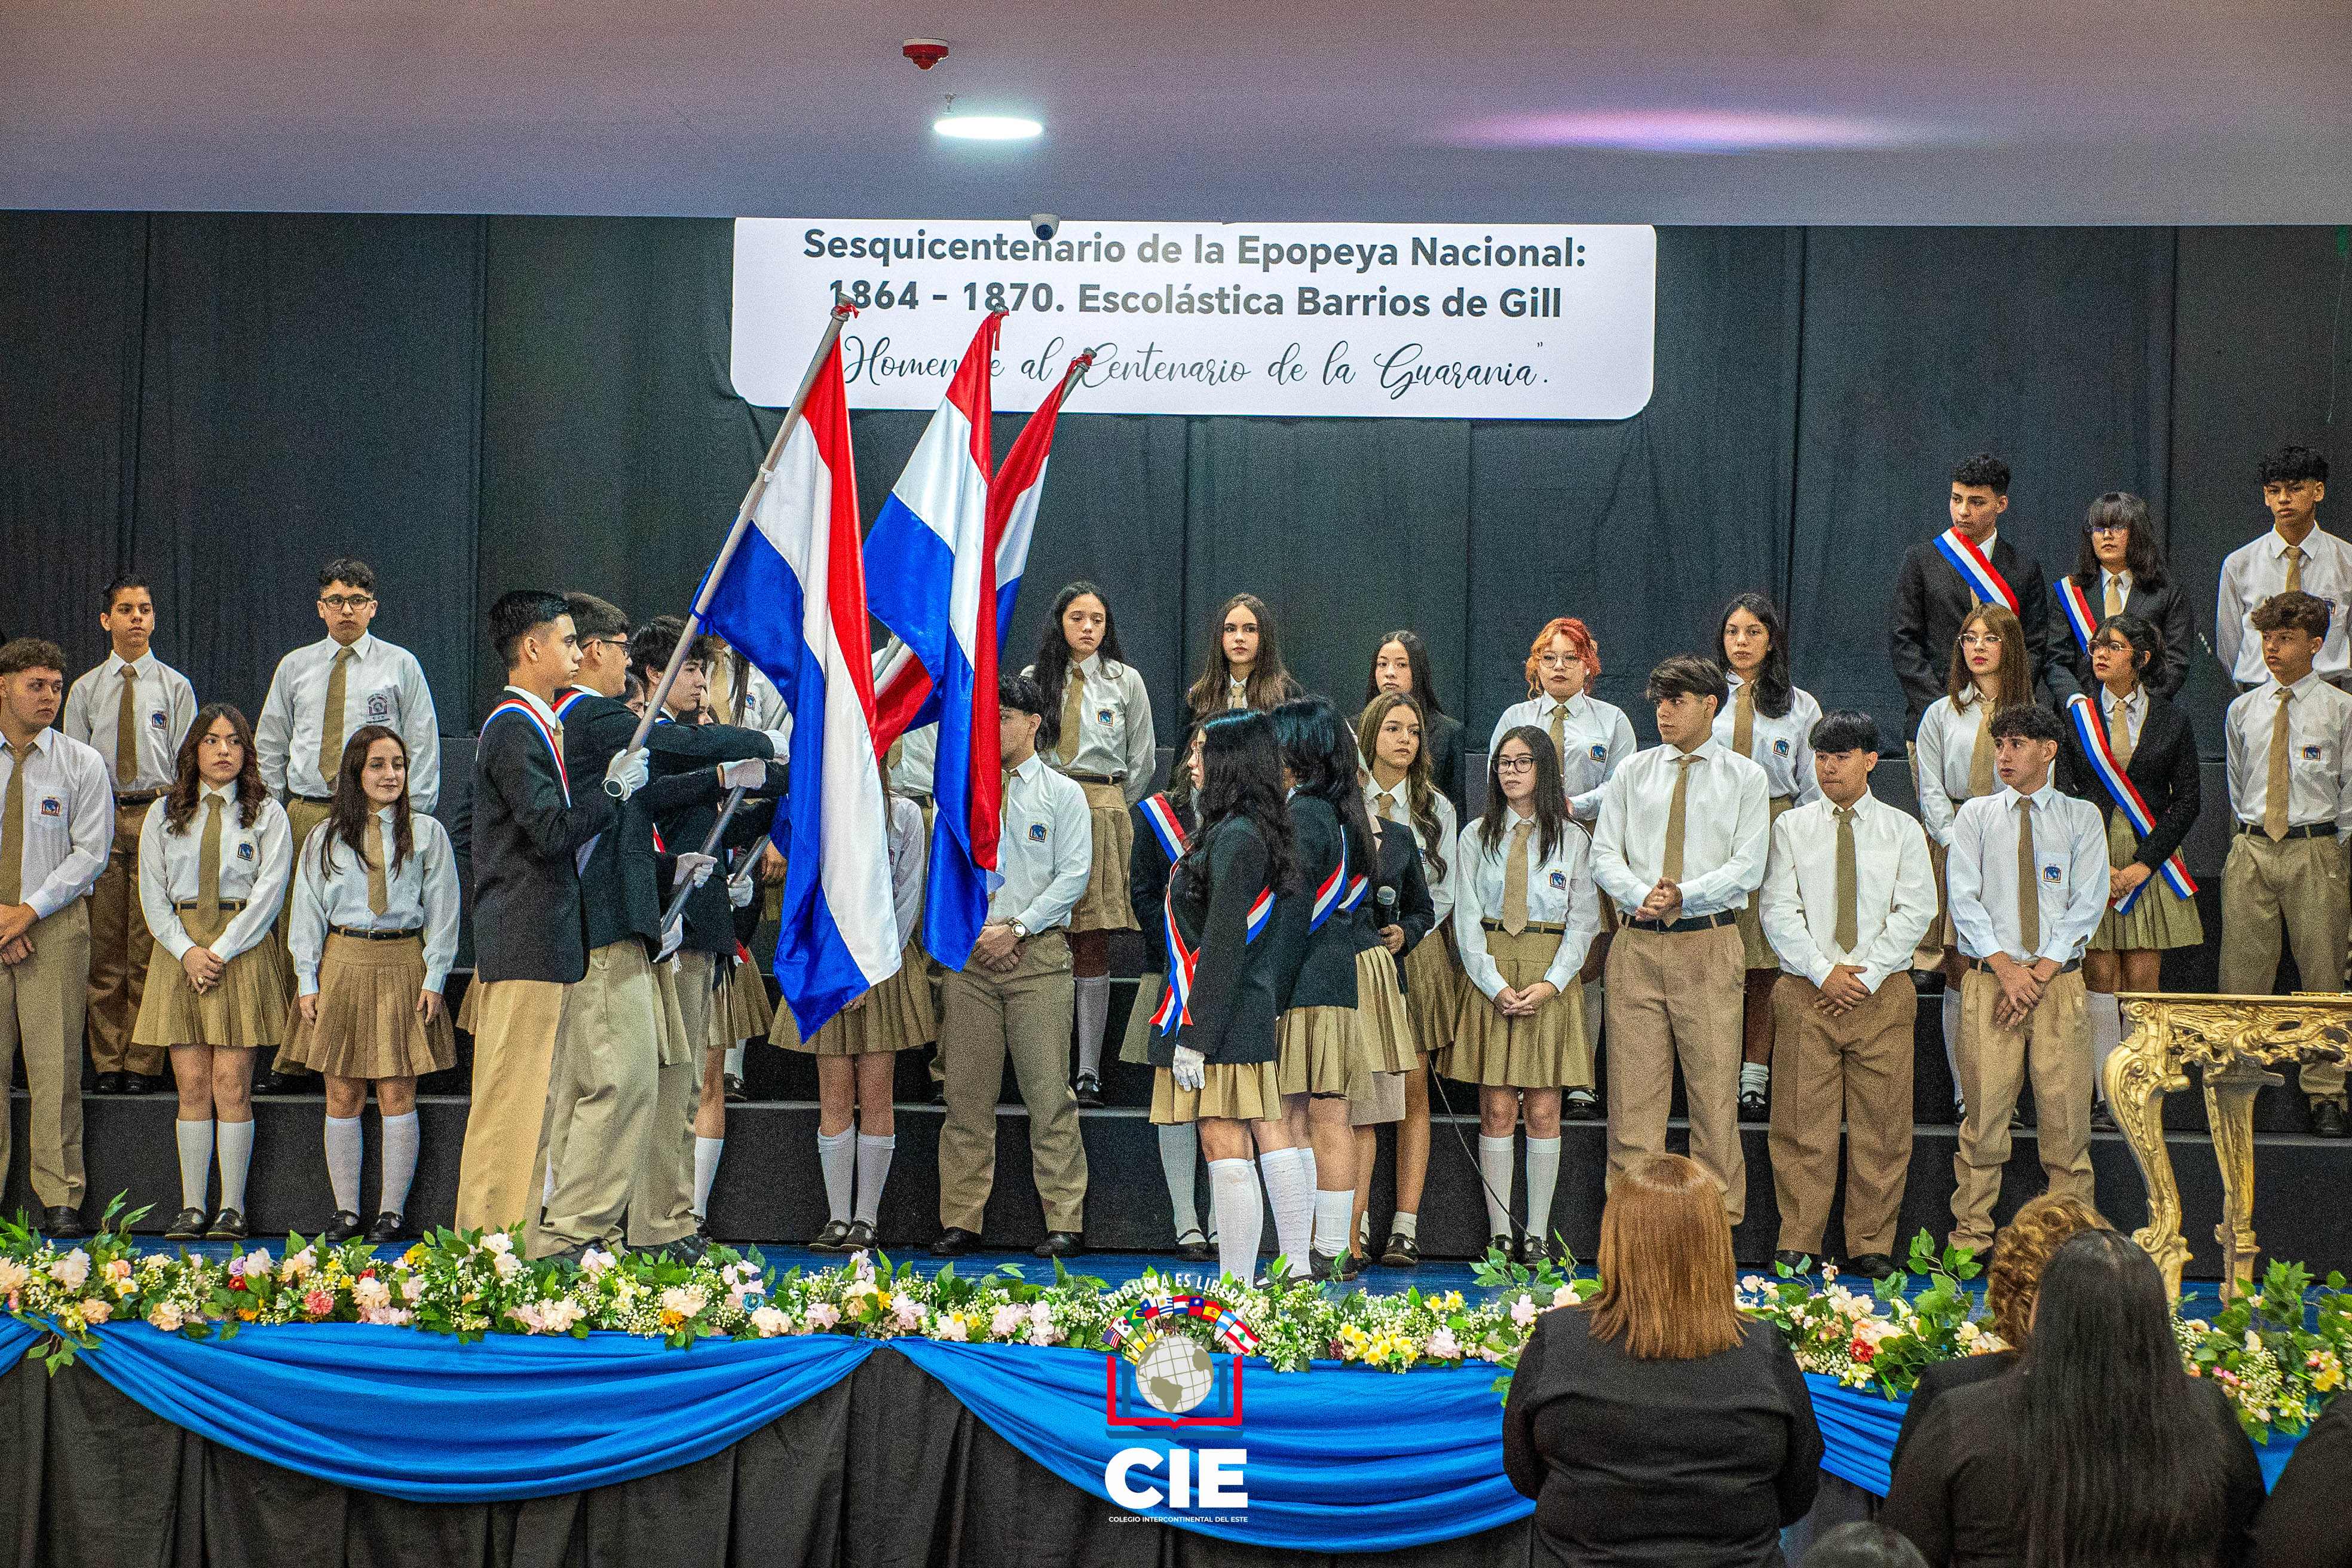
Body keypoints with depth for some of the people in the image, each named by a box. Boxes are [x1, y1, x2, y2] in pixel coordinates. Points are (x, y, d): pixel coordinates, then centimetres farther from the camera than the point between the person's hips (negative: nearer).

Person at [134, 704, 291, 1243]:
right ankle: (192, 1208, 2)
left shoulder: (266, 814, 6)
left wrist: (221, 952, -12)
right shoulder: (164, 814, 13)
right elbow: (153, 894, 7)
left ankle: (232, 1208, -2)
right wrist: (188, 951, -8)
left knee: (231, 1083, -7)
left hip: (243, 951, -2)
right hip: (180, 951, 2)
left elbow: (269, 891, -4)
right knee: (192, 1085, -1)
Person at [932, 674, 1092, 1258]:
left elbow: (1074, 876, -2)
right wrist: (978, 932, -3)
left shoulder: (1063, 794, 6)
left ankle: (1064, 1221, -1)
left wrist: (1016, 929, -10)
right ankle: (960, 1221, 7)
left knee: (1048, 1092, -5)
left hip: (1037, 952, -3)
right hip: (970, 953, 3)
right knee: (966, 1093, 2)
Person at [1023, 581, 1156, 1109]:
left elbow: (1143, 760, 11)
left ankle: (1089, 1072, -5)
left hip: (1102, 812, -1)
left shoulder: (1125, 680, 8)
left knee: (1093, 941, -5)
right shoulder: (1034, 679, 11)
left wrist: (1113, 809, 9)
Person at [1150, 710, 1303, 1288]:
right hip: (1252, 1014, 10)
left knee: (1224, 1149, -7)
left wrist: (1195, 1038, -18)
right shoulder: (1249, 830, 15)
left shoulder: (1235, 837, -14)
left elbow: (1224, 946, -18)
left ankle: (1235, 1284, -5)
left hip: (1224, 1021, -10)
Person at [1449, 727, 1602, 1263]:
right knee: (1496, 1109, -2)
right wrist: (1496, 985, -9)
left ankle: (1538, 1233, 6)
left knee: (1543, 1112, 0)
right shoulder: (1477, 837, 8)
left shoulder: (1573, 839, 6)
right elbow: (1467, 919, 3)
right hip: (1490, 979, 0)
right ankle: (1500, 1232, 4)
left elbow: (1583, 922, 3)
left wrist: (1550, 983, -11)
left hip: (1551, 981, 0)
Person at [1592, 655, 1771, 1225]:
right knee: (1633, 1089, 1)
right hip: (1637, 942, 2)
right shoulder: (1632, 772, 13)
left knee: (1714, 1087, -2)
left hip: (1708, 945, -2)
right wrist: (1641, 895, -12)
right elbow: (1604, 855, 8)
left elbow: (1748, 867, -3)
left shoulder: (1745, 778, 6)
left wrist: (1683, 894, -17)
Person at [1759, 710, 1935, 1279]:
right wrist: (1825, 972, -10)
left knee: (1881, 1124, 0)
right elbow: (1778, 910, 1)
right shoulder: (1792, 827, 9)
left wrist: (1864, 974, -10)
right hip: (1807, 992, 0)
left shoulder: (1903, 830, 9)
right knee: (1803, 1121, -3)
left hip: (1882, 992, 0)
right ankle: (1797, 1245, 3)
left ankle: (1871, 1246, 8)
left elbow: (1914, 912, 1)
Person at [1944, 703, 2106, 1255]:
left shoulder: (2082, 817, 9)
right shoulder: (1976, 816, 10)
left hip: (2060, 980, 0)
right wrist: (2007, 969, -11)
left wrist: (2040, 973, -10)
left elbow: (2087, 905, 1)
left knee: (2065, 1112, -3)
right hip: (1989, 978, 0)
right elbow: (1964, 899, 1)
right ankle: (1971, 1238, 3)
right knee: (1985, 1110, -3)